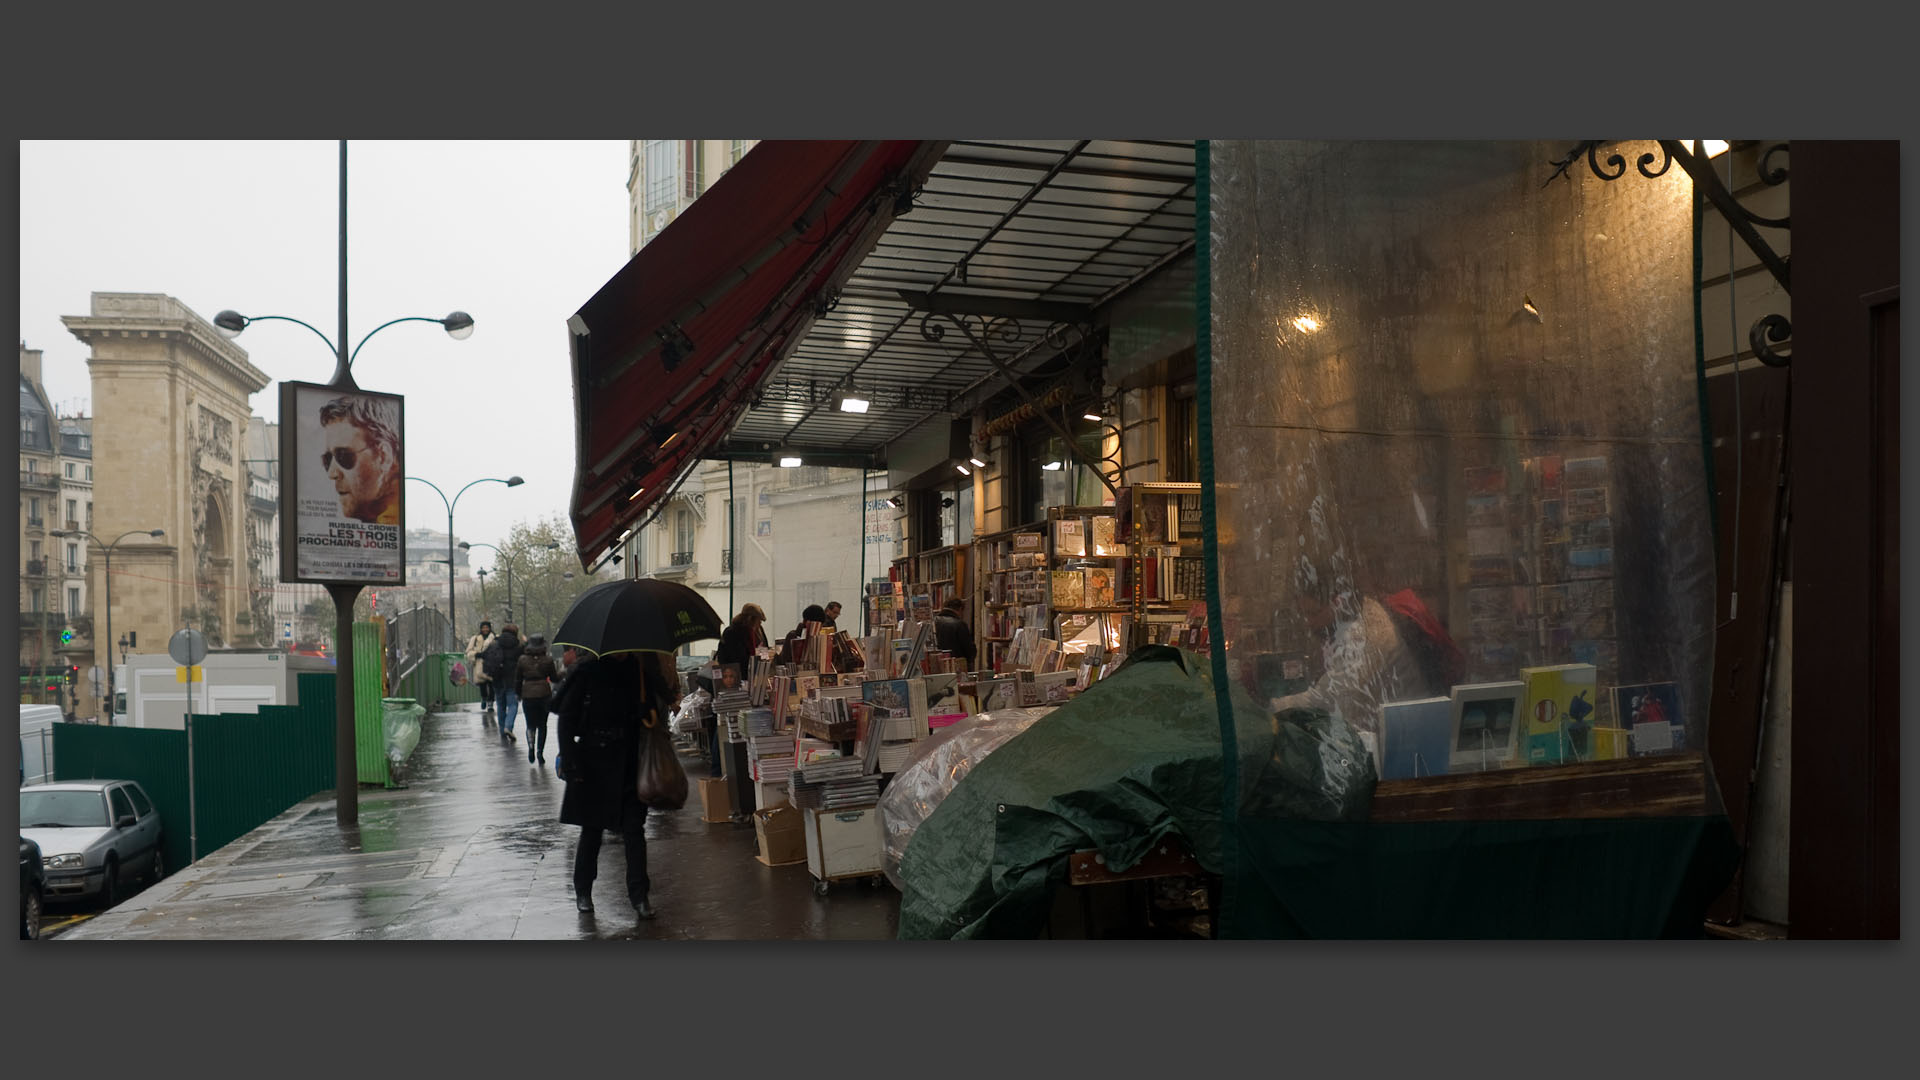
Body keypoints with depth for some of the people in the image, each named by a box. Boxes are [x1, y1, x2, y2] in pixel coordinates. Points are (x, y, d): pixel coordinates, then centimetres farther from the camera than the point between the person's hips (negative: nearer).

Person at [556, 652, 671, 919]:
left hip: (630, 764, 2)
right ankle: (582, 892, 25)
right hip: (594, 763, -2)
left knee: (634, 829, 0)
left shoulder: (642, 673, 3)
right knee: (592, 829, 8)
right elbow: (567, 717, -4)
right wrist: (570, 761, -10)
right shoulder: (587, 673, -4)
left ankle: (639, 895, 5)